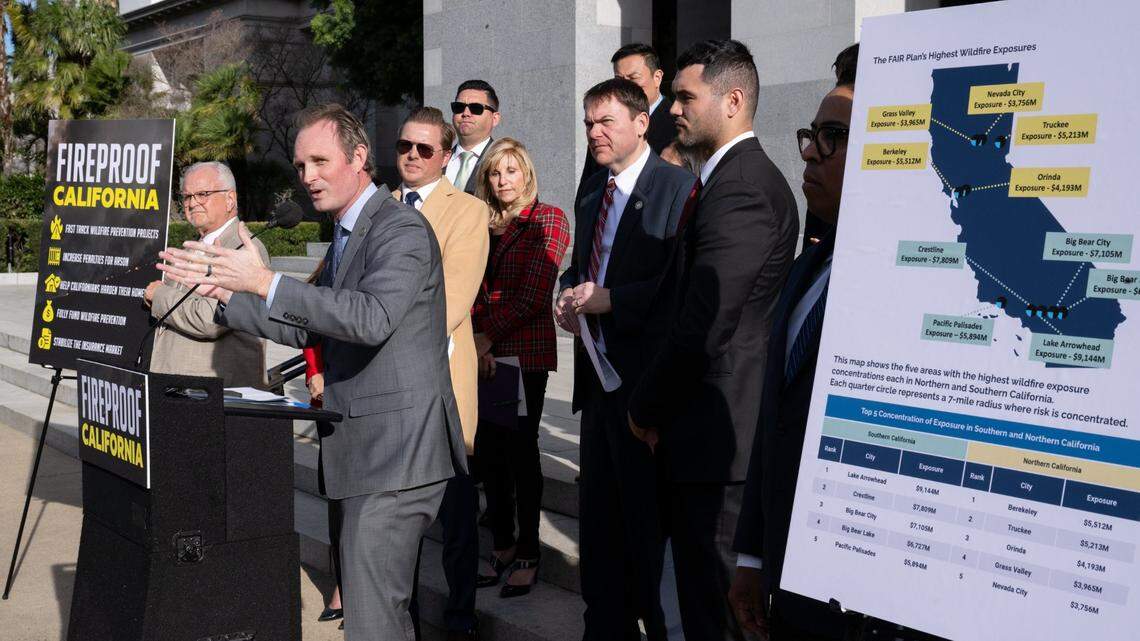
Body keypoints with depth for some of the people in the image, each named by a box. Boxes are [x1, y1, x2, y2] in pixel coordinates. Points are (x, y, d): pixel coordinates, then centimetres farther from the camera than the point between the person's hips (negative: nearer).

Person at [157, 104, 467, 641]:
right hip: (371, 450, 10)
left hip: (394, 450, -10)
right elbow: (307, 329, 19)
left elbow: (371, 318, -29)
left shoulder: (402, 229, -13)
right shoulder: (346, 234, 19)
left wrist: (265, 282, -28)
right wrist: (219, 289, 11)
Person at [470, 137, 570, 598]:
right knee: (488, 449, 6)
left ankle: (527, 555, 10)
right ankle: (503, 545, 19)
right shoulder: (484, 224, 15)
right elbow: (475, 287, 10)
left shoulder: (548, 219, -3)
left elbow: (535, 291, -11)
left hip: (525, 353, -5)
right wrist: (474, 340, -6)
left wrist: (489, 334, -12)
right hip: (483, 353, 5)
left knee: (520, 448, -2)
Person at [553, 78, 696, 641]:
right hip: (598, 368, 8)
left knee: (648, 508, 0)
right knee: (599, 509, 15)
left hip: (647, 376, -8)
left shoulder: (678, 187, -11)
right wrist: (569, 295, 6)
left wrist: (609, 299, -20)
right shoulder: (592, 192, 16)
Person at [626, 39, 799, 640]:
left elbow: (701, 329, -22)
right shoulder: (747, 176, 14)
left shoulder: (739, 189, -19)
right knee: (715, 592, 19)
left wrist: (646, 407, -8)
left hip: (715, 434, -10)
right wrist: (658, 403, 13)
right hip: (724, 431, 10)